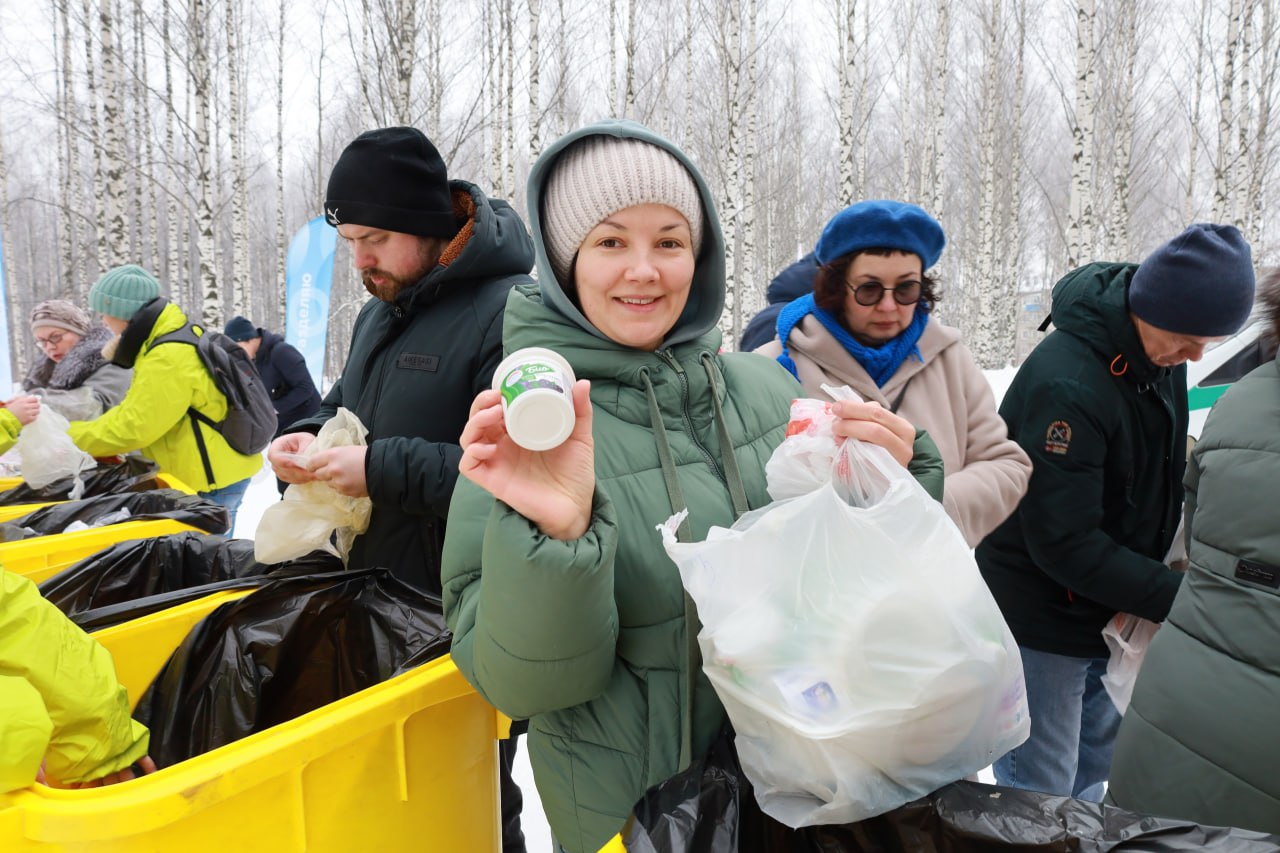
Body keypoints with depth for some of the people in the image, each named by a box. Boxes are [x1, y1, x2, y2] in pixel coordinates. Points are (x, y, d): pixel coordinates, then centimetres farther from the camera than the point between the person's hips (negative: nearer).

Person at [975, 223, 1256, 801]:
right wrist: (1181, 598, -24)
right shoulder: (1066, 384, -29)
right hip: (1043, 624, -8)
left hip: (1113, 614, 9)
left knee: (1095, 763, 23)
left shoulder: (1159, 353, -1)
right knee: (1039, 796, 4)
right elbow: (1065, 545, -26)